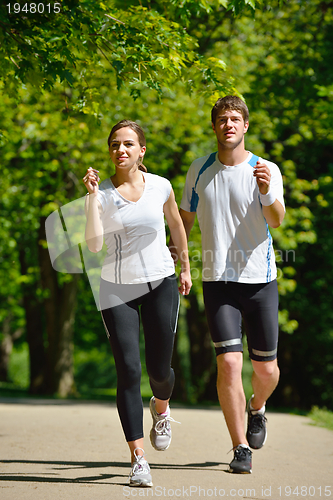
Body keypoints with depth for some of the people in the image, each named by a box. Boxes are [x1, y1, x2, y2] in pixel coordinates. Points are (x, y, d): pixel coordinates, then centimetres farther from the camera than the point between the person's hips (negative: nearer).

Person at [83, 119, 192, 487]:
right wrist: (92, 196, -19)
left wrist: (185, 268, 21)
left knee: (159, 370, 3)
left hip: (161, 284, 1)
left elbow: (176, 224, 18)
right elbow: (93, 244, -16)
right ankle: (138, 459, -10)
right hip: (118, 289, -1)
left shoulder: (160, 187, 0)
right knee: (128, 370, -11)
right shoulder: (102, 193, -4)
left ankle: (161, 408, 41)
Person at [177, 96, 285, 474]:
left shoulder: (266, 170, -4)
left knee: (266, 368, 5)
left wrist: (268, 193, -38)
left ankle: (257, 408, 40)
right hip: (218, 282, 1)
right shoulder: (199, 170, 5)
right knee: (229, 363, -12)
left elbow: (277, 221, -20)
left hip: (260, 279, -1)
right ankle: (241, 449, -4)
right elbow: (185, 219, 17)